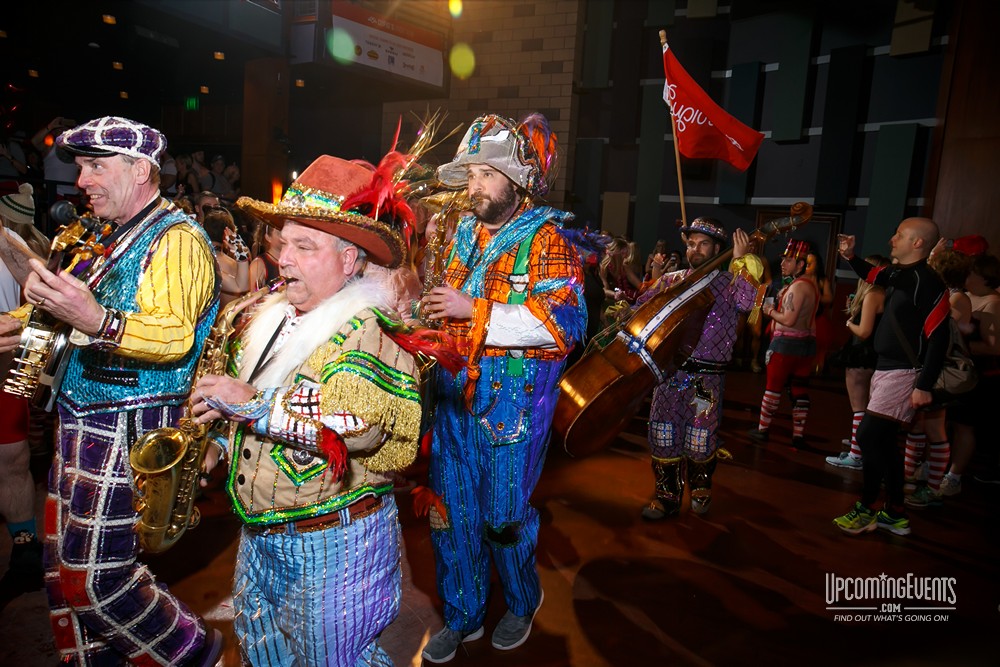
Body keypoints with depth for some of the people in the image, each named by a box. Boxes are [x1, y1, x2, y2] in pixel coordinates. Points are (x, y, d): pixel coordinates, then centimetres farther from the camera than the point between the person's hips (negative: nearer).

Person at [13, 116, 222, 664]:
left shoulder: (177, 237, -12)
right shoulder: (116, 241, 17)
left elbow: (174, 337, -24)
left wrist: (96, 321, -38)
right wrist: (55, 304, 7)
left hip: (126, 430, -9)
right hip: (84, 423, 10)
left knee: (96, 576, -4)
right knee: (64, 566, 16)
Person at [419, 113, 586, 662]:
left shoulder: (546, 239, -8)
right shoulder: (463, 234, 13)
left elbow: (565, 321, -21)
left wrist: (474, 310, -22)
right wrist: (429, 305, 7)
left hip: (515, 396, -6)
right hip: (456, 390, 6)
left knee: (503, 513, 6)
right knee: (451, 509, 11)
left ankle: (523, 602, 36)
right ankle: (462, 616, 33)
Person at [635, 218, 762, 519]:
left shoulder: (728, 282, 2)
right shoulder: (671, 281, 11)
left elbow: (745, 302, -19)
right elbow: (641, 309, 12)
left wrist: (741, 261, -23)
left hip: (707, 378, -3)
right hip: (669, 371, 3)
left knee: (700, 443, 6)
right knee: (664, 438, 7)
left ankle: (700, 487, 34)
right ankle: (666, 496, 24)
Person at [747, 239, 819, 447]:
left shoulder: (796, 287, -16)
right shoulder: (810, 285, 15)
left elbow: (788, 320, -22)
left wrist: (771, 312, -7)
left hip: (786, 343, -9)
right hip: (807, 343, 9)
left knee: (773, 387, 2)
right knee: (800, 390, 8)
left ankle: (763, 430, 11)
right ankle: (798, 435, 11)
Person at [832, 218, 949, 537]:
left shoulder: (927, 283, -18)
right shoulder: (897, 273, 8)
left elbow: (939, 339, -21)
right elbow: (871, 274, 32)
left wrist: (924, 386, -22)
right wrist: (850, 256, 14)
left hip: (903, 374, -10)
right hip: (885, 369, 10)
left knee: (868, 436, -9)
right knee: (883, 440, 14)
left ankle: (866, 508, 8)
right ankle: (896, 513, 25)